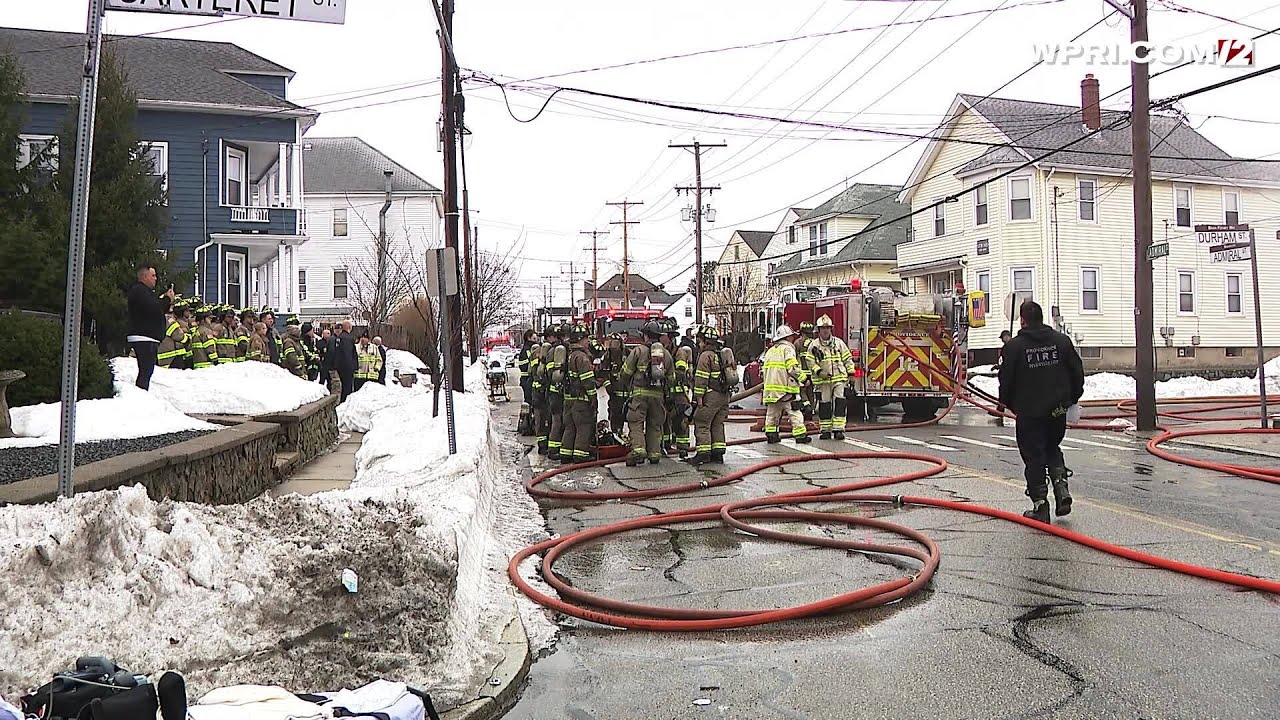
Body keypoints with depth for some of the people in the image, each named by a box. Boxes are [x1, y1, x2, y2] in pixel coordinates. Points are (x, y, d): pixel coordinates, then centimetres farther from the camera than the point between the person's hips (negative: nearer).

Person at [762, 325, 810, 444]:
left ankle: (771, 434, 14)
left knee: (772, 412, 14)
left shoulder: (770, 351, 18)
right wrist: (801, 377, -4)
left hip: (770, 387, 7)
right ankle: (800, 435, -4)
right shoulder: (787, 349, -6)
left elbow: (765, 370, 18)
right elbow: (793, 369, -17)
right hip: (785, 387, -7)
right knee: (795, 412, -3)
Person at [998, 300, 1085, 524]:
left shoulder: (1014, 346, -9)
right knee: (1053, 448, 23)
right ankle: (1061, 485, 3)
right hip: (1058, 410, 4)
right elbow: (1077, 372, 7)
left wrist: (1007, 403, 12)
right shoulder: (1062, 341, 3)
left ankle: (1040, 505, 3)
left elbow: (1006, 380, -5)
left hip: (1029, 412, -4)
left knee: (1034, 457, 3)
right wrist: (1072, 398, 21)